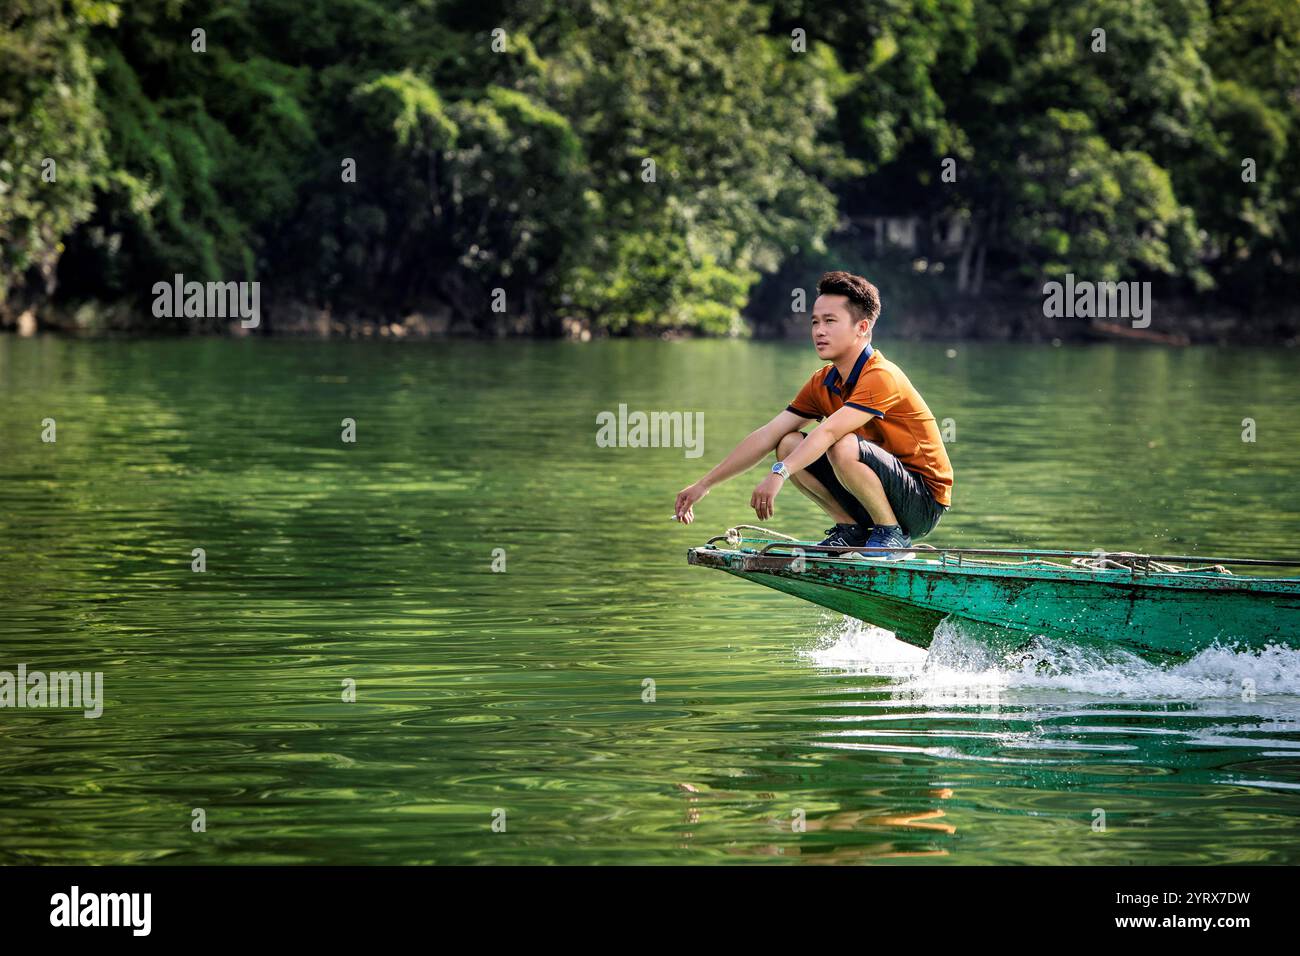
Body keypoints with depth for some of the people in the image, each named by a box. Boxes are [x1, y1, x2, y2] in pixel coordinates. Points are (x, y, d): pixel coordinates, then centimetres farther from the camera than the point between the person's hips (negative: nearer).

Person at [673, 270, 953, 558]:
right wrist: (703, 485, -1)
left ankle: (893, 534, -13)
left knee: (843, 446, -32)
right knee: (789, 444, -4)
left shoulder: (880, 377, -21)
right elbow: (766, 437, 3)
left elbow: (827, 432, -35)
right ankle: (851, 531, 2)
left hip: (925, 501, -8)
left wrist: (779, 473, -46)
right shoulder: (824, 382, 5)